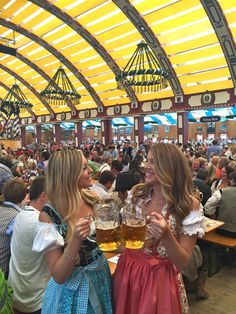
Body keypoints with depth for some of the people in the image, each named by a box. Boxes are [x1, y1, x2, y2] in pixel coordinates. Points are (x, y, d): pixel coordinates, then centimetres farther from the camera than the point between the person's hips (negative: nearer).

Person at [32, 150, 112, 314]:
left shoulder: (91, 199, -8)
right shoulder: (49, 215, -22)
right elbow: (58, 275, -20)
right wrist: (75, 239, -34)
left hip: (101, 275, 5)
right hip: (73, 290, -5)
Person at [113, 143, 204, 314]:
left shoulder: (189, 205, -16)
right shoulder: (138, 193, -5)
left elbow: (183, 263, -14)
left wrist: (166, 235, -31)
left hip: (160, 278, -4)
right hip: (128, 271, 4)